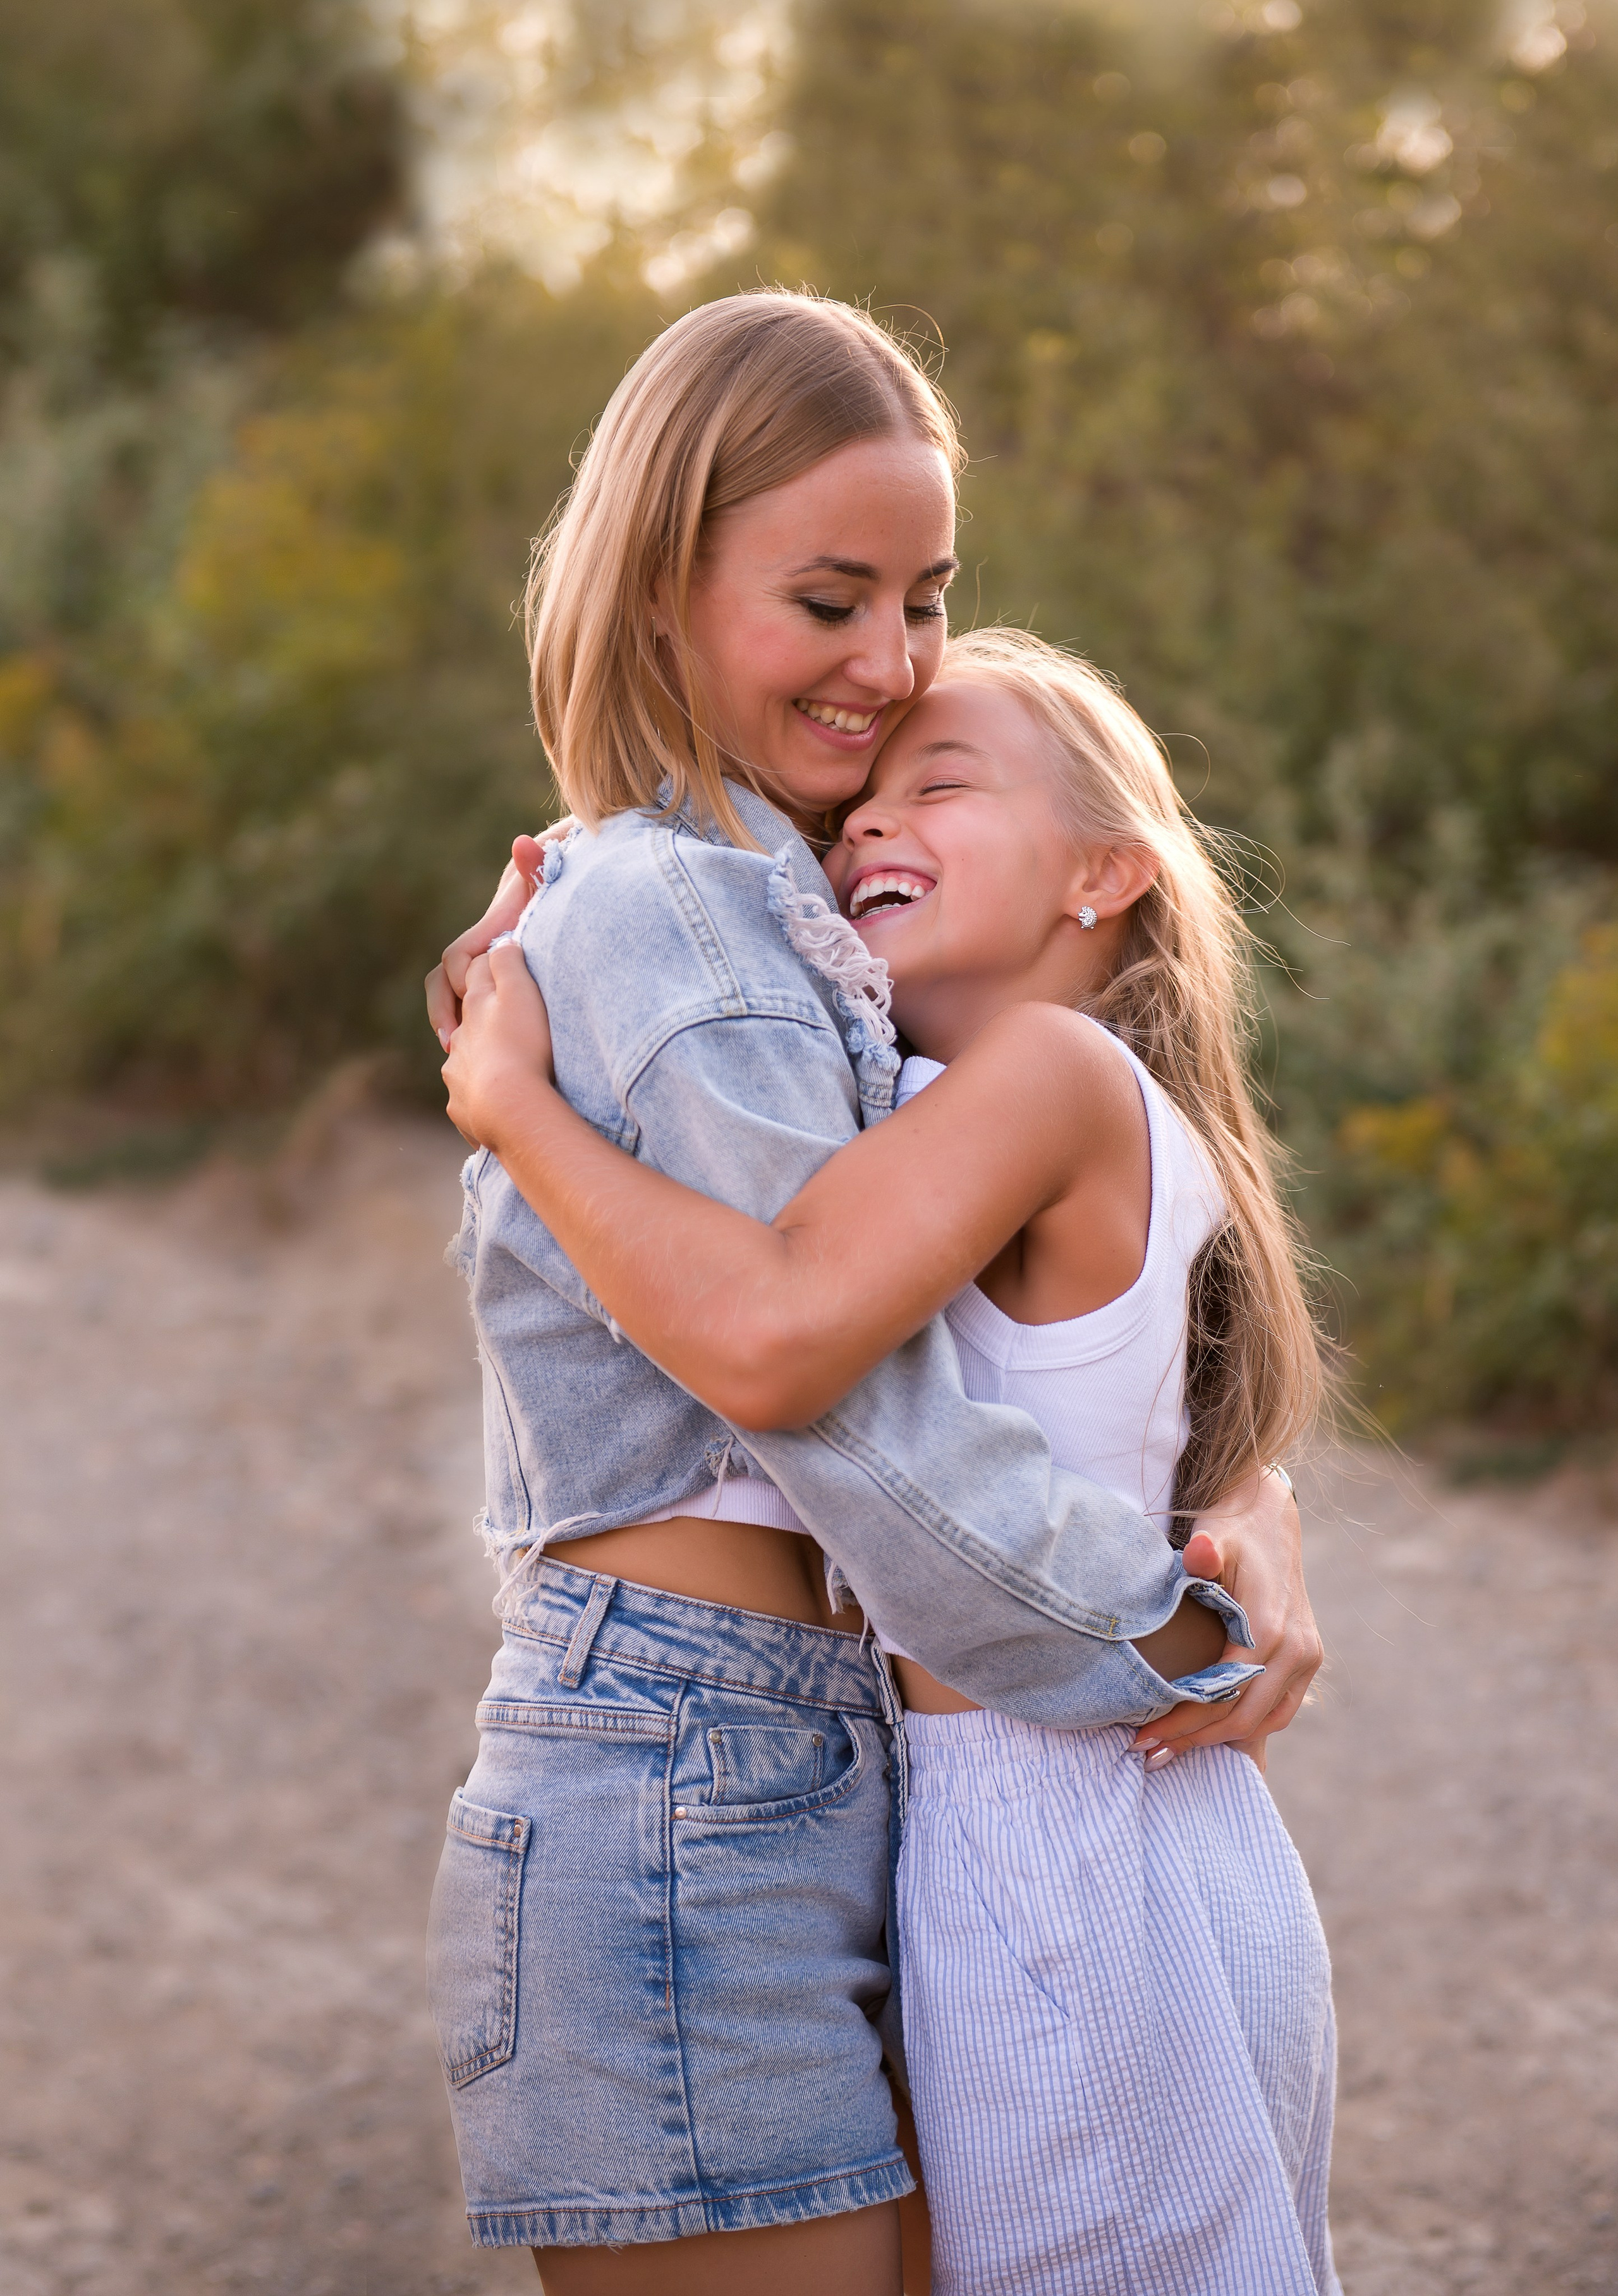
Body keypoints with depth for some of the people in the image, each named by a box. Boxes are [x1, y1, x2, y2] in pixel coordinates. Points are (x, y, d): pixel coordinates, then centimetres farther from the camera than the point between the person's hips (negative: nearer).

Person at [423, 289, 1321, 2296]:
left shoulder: (761, 919, 17)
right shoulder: (673, 924, -14)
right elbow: (853, 1412, -19)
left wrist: (1247, 1505, -1)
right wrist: (1180, 1644, -7)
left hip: (756, 1795, 10)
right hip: (683, 1809, -10)